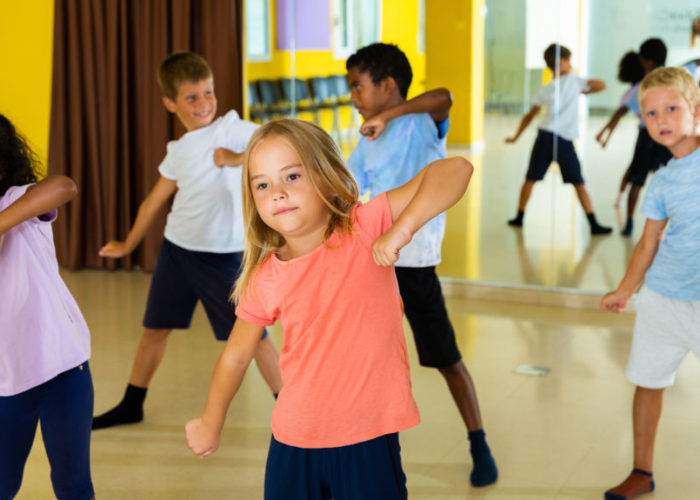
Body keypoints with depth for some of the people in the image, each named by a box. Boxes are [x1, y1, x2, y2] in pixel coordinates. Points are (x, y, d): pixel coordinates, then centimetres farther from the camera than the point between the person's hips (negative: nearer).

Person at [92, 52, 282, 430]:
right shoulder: (178, 151, 9)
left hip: (223, 254, -5)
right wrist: (129, 244, 28)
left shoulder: (231, 129, -7)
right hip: (177, 247, 5)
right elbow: (155, 199, 20)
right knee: (155, 328, 13)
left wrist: (237, 158, -22)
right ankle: (131, 405, 30)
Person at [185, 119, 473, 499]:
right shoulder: (264, 281, -3)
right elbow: (235, 357, 12)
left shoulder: (365, 229, -11)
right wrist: (210, 422, 20)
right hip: (293, 443, 3)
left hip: (370, 441, -3)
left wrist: (403, 227, -31)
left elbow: (455, 169, -19)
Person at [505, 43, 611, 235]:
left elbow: (529, 116, 17)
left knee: (530, 179, 14)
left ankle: (519, 217, 18)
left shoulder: (544, 91, 13)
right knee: (579, 184, 1)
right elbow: (602, 85, 3)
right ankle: (593, 224, -3)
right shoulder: (573, 80, 4)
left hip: (545, 135, 3)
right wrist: (584, 91, 20)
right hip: (564, 141, -3)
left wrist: (516, 137, 27)